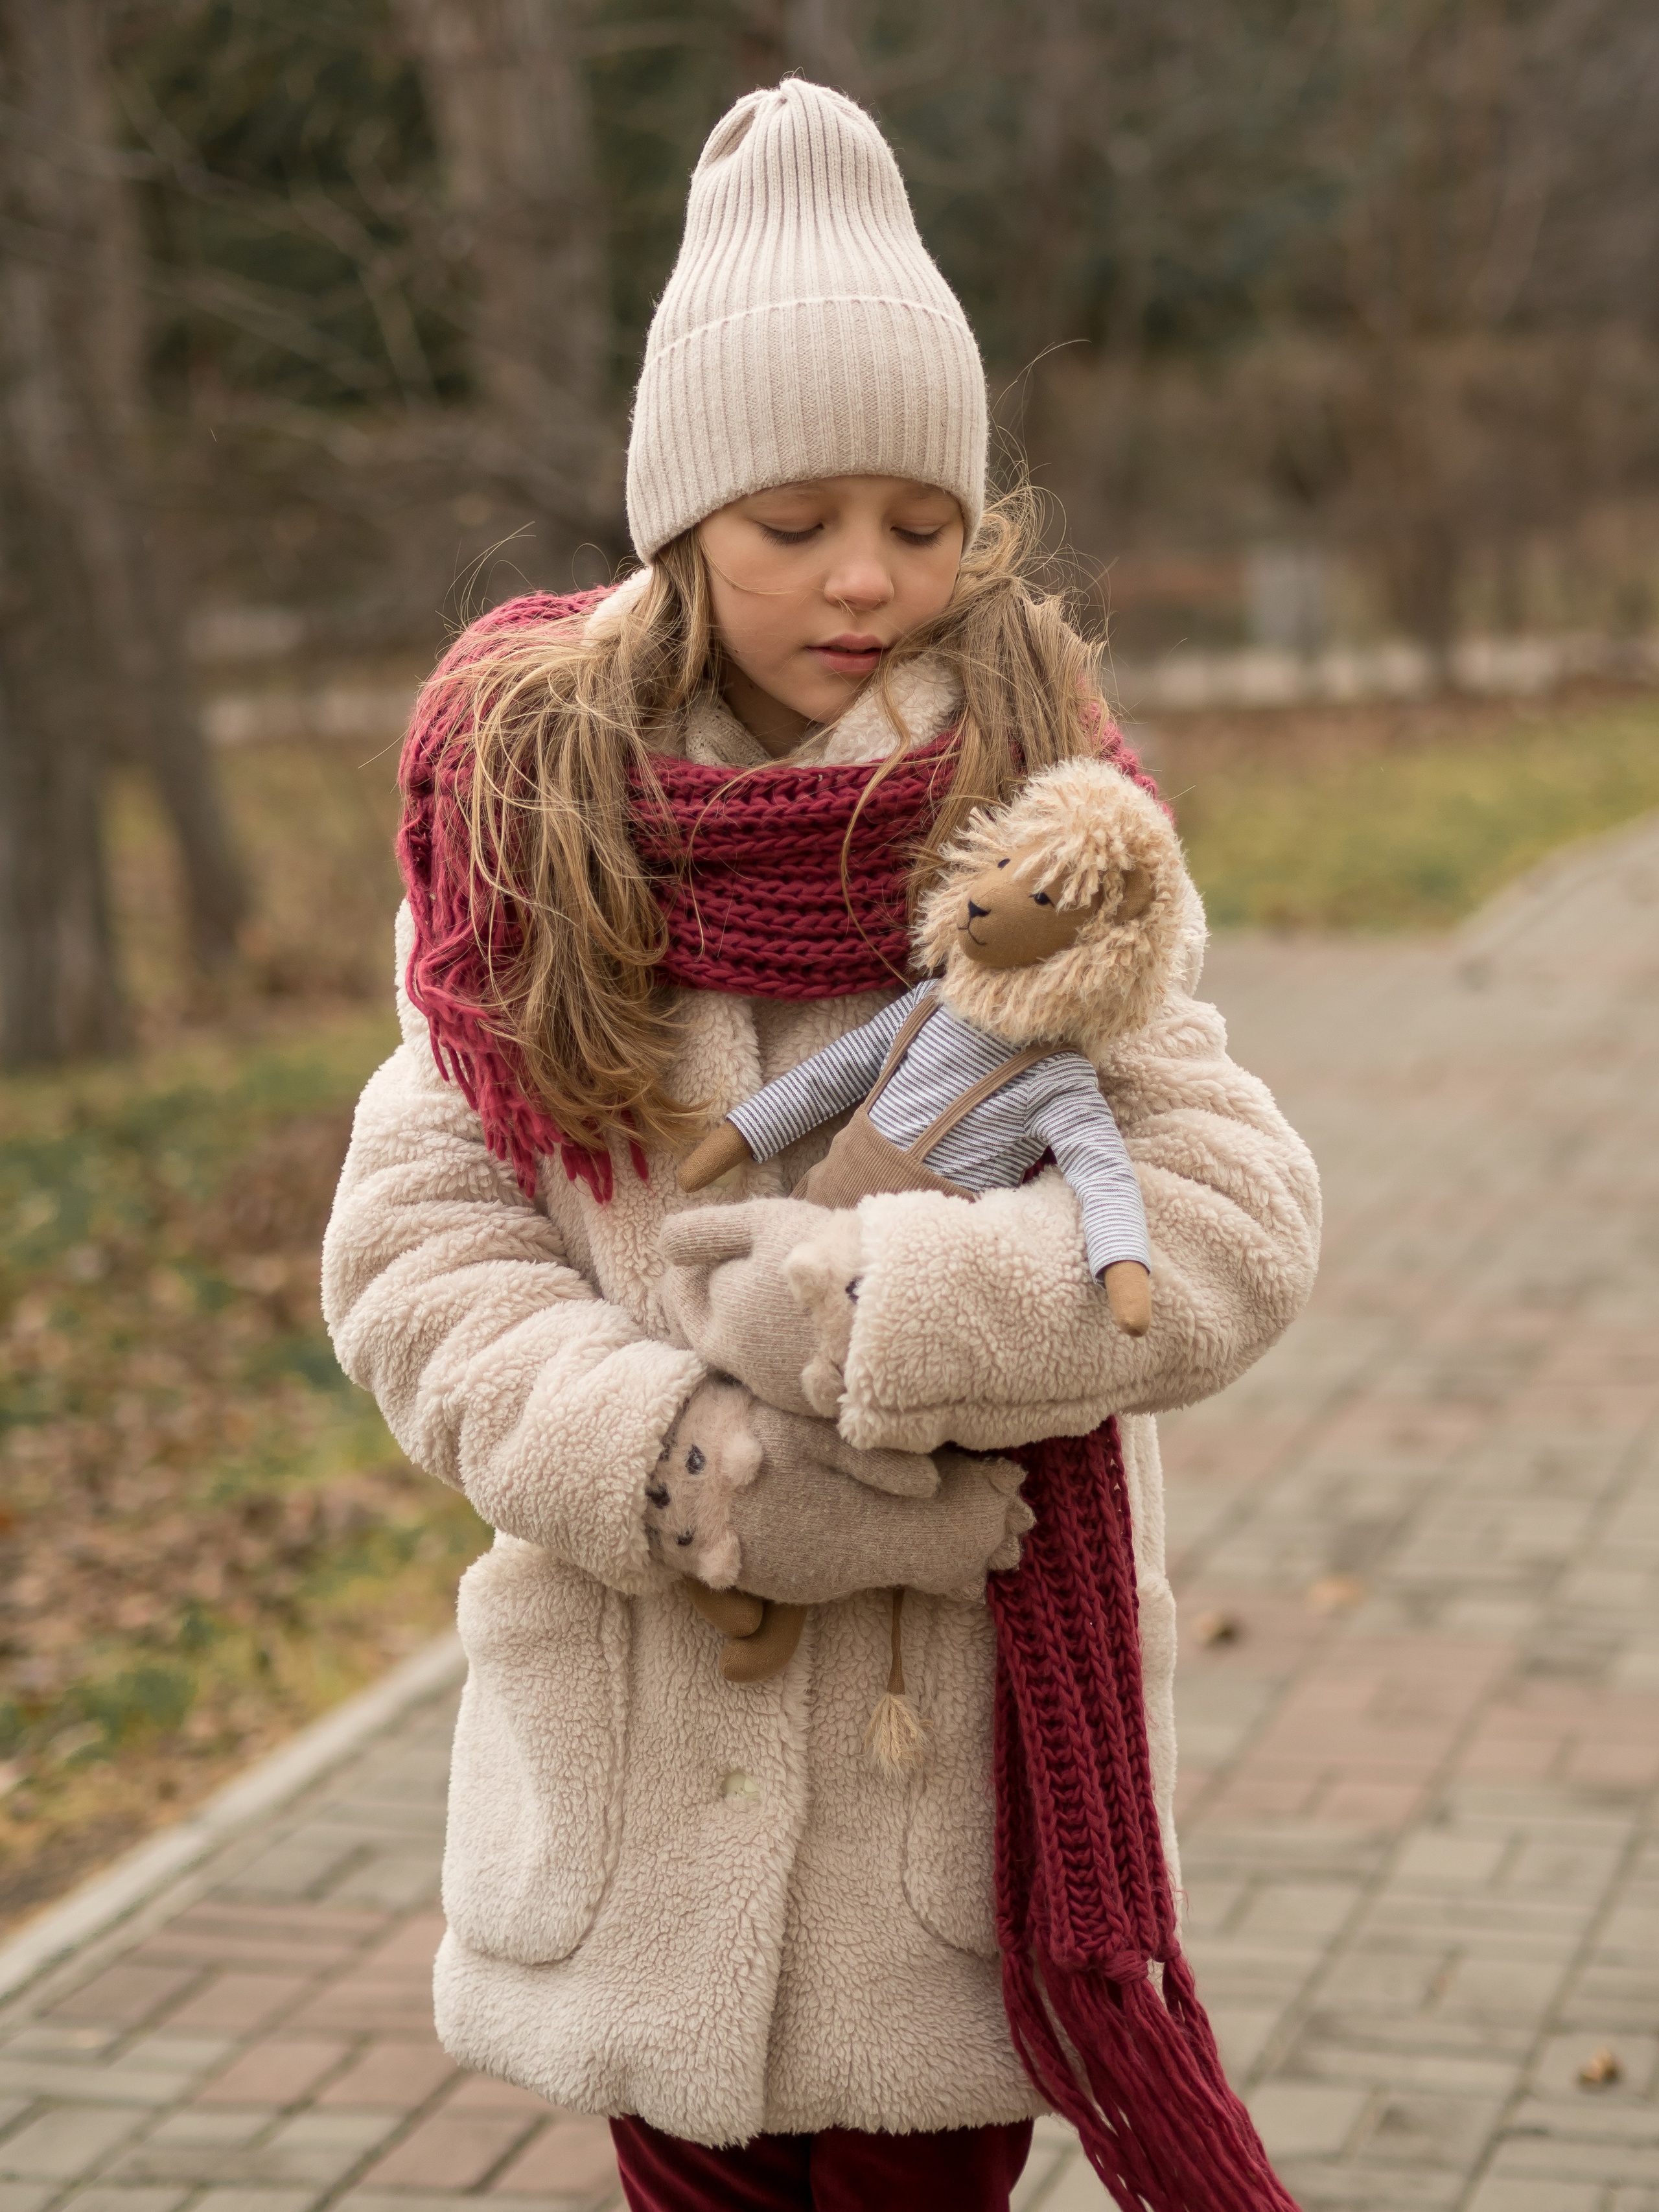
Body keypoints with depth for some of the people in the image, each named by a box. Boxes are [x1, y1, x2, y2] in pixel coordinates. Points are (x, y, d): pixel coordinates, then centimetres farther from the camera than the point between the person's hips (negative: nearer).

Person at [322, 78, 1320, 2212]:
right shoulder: (535, 835, -2)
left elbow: (1235, 1216, -12)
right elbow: (410, 1255, -6)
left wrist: (870, 1309, -22)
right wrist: (704, 1476, -19)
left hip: (971, 1767, -1)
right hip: (643, 1774, 1)